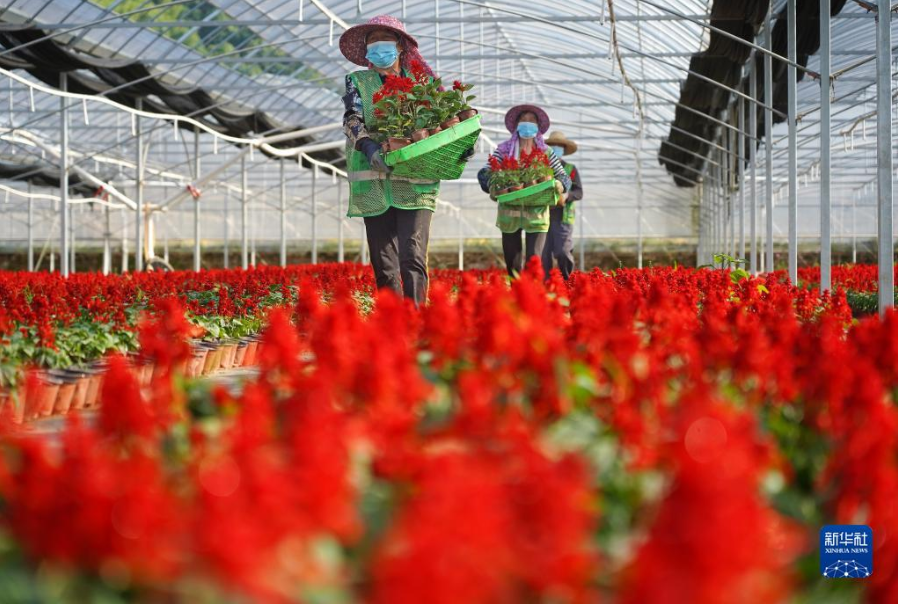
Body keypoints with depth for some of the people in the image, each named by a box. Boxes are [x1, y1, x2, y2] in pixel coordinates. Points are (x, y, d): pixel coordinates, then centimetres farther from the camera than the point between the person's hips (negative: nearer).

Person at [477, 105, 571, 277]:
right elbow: (484, 174, 1)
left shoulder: (546, 153, 9)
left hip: (537, 213, 0)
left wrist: (559, 185, -14)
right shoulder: (503, 150, 6)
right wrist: (491, 187, -20)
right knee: (513, 265, 5)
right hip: (509, 212, 1)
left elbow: (564, 177, 10)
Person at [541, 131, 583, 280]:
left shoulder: (570, 169, 8)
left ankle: (568, 281, 7)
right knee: (544, 254, 0)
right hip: (543, 216, 2)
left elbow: (579, 192, 2)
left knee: (563, 252, -9)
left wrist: (567, 196, -17)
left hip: (563, 217, -2)